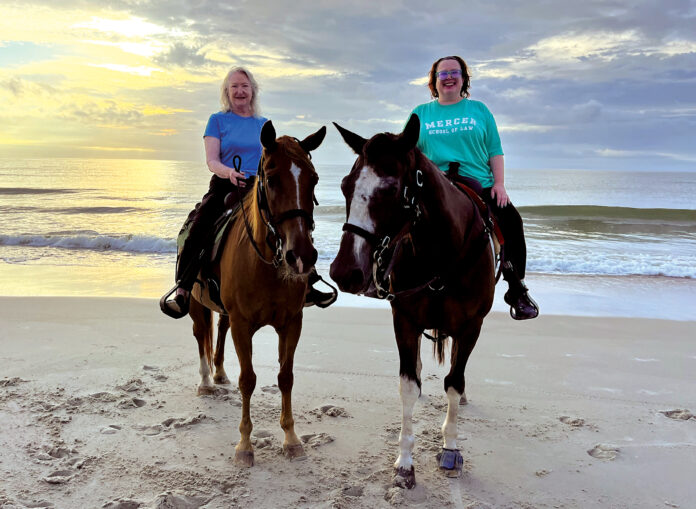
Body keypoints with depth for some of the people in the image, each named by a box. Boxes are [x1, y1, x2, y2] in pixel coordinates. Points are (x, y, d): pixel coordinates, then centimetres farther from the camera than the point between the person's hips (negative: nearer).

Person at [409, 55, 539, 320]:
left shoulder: (479, 110, 15)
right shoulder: (420, 114, 14)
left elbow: (495, 150, 11)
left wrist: (499, 183, -2)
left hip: (480, 184, 1)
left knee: (512, 220, -18)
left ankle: (516, 290, -6)